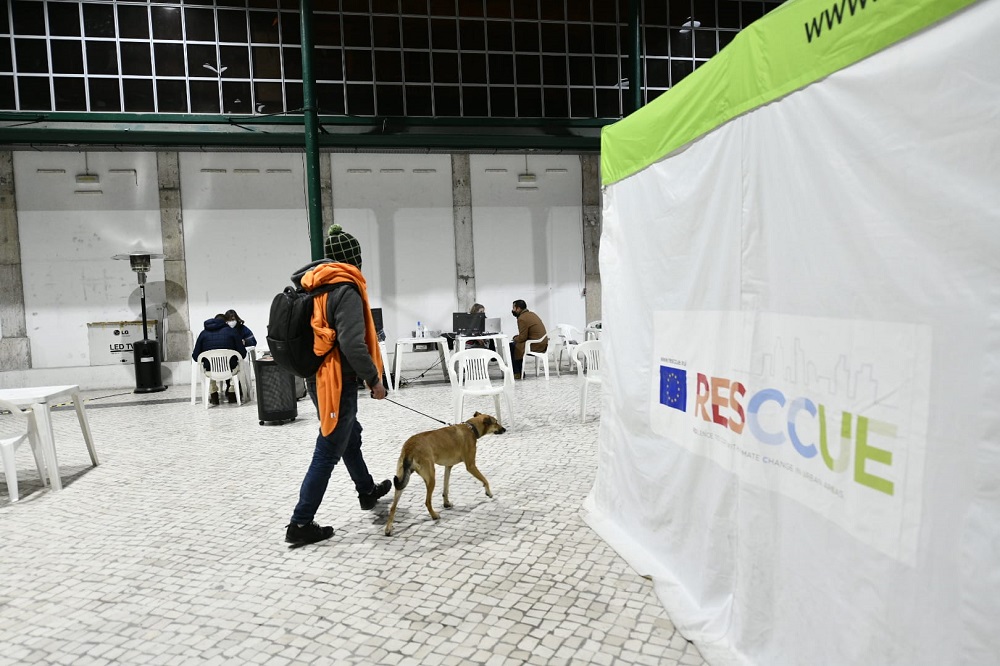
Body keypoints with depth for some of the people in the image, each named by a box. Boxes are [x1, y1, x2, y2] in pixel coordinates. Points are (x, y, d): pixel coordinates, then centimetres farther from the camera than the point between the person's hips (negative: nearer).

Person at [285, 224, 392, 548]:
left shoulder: (311, 285, 7)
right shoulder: (346, 289, -18)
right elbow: (352, 344, -26)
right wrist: (374, 379, -15)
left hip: (316, 375, 10)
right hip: (336, 380, -10)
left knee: (350, 435, 25)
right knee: (328, 452, -1)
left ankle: (367, 491, 44)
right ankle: (300, 524, 6)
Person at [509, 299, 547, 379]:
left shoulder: (522, 319, -16)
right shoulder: (532, 314, 15)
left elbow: (522, 338, -16)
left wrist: (515, 339, 4)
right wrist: (517, 337, 15)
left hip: (536, 346, -10)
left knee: (512, 346, 2)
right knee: (516, 343, 22)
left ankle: (517, 373, 7)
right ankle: (520, 371, 22)